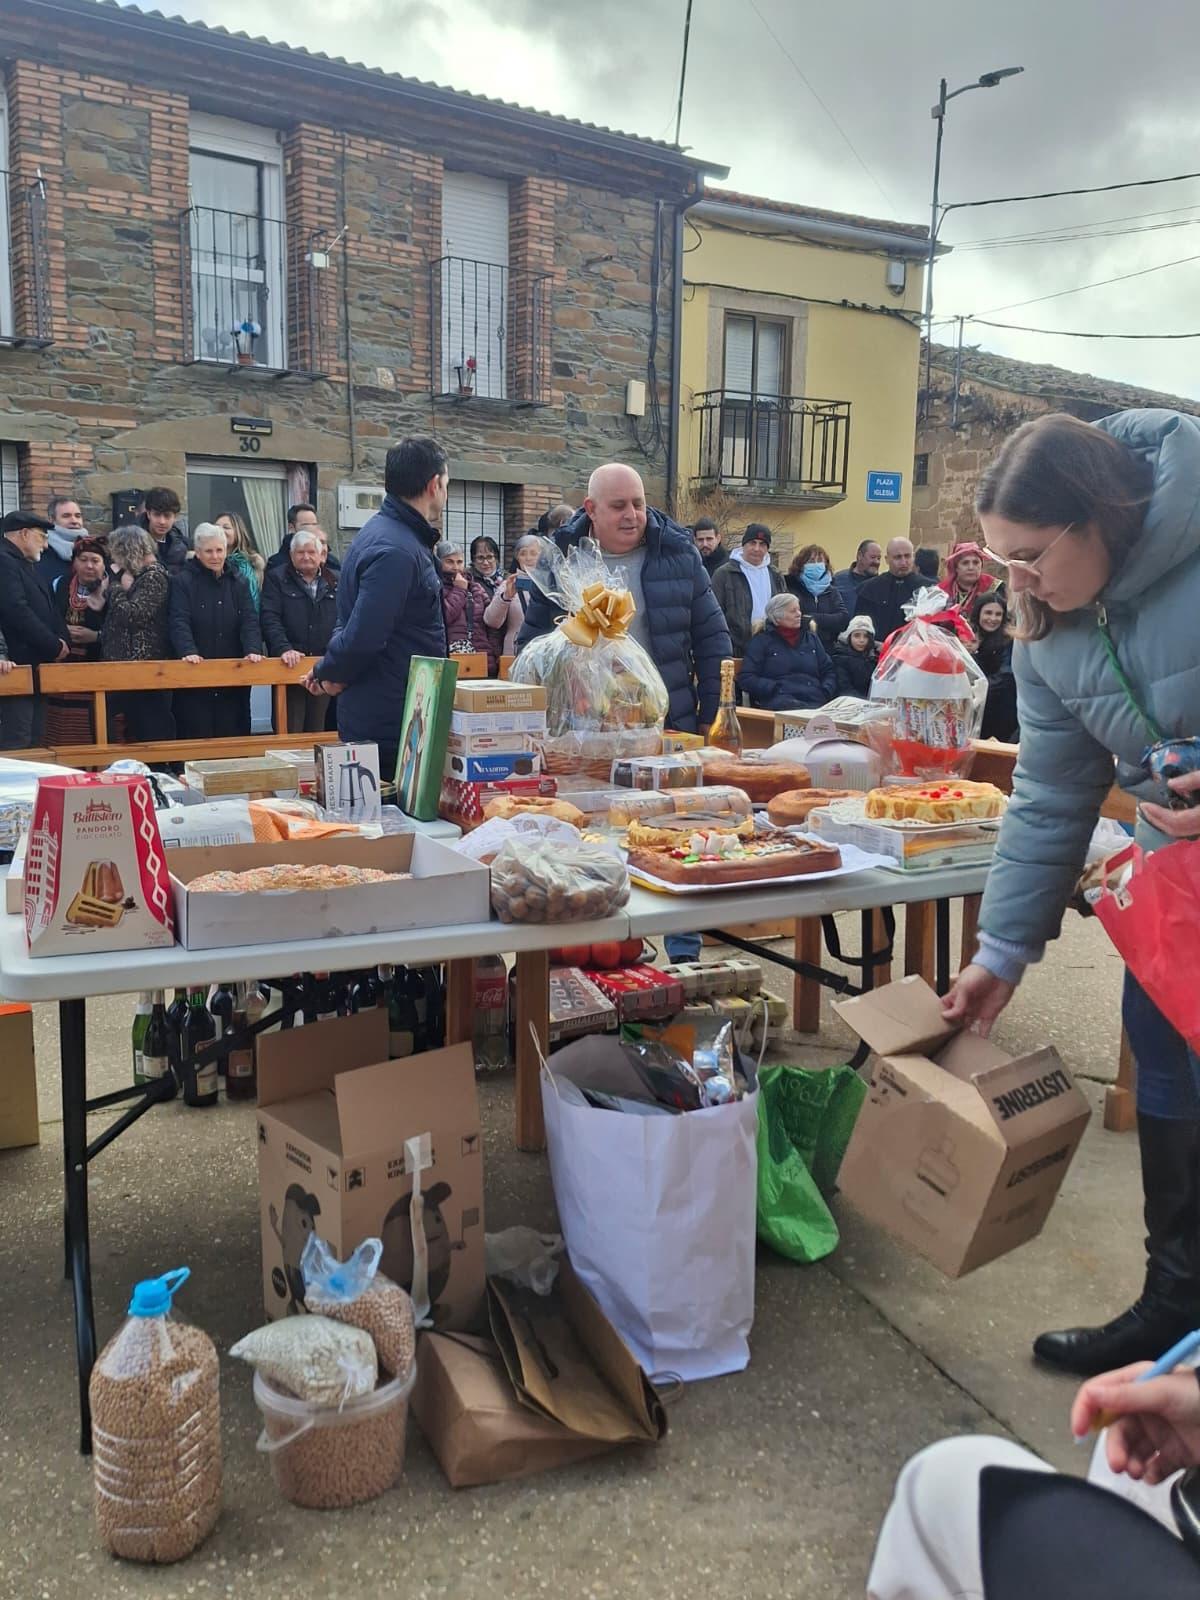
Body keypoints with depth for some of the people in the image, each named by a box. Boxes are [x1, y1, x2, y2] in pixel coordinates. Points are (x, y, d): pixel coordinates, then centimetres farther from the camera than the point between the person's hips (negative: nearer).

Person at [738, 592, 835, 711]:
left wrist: (826, 691, 4)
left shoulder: (811, 638, 26)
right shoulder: (761, 641, 12)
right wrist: (776, 690, -10)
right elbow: (745, 678, 3)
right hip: (780, 702, -4)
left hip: (815, 700, 4)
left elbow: (829, 671, 26)